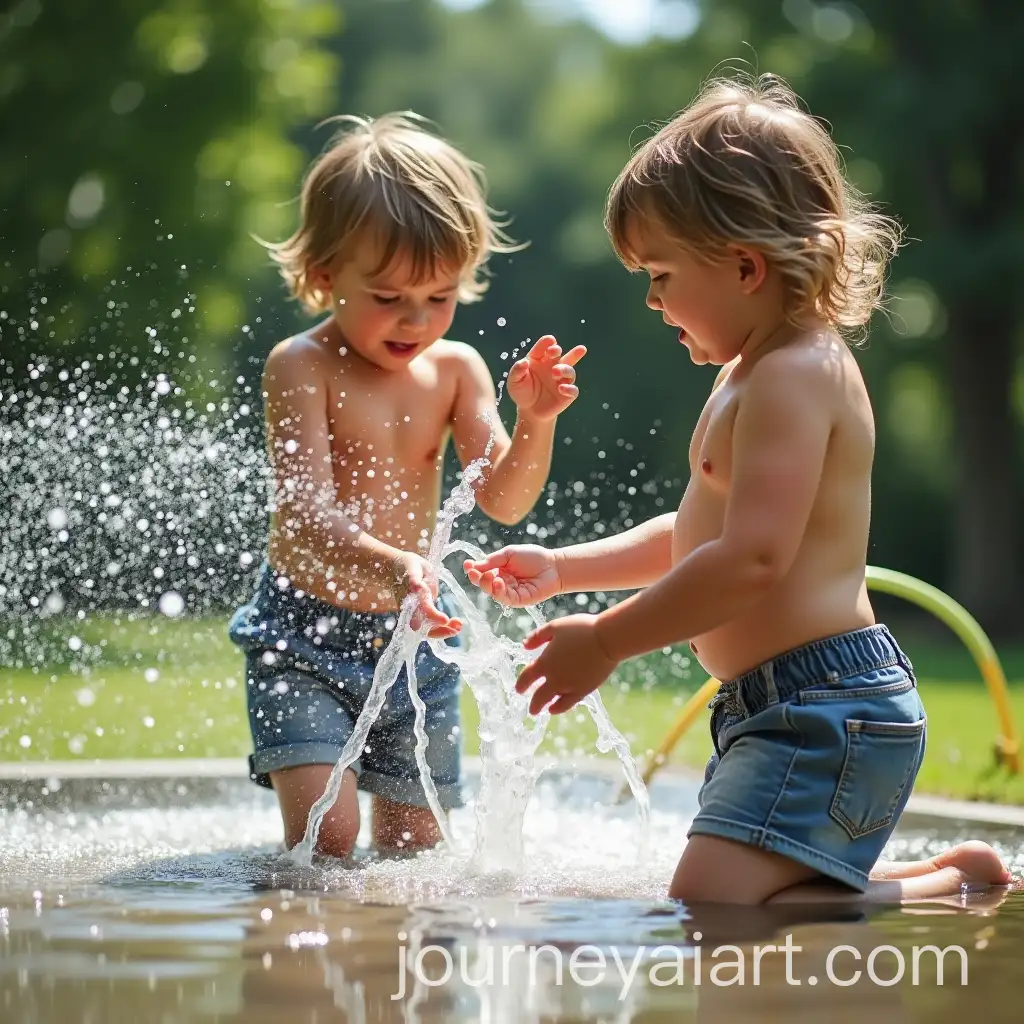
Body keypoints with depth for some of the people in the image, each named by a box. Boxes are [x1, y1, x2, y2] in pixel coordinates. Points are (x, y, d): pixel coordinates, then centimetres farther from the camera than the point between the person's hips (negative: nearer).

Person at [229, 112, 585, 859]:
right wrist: (385, 565, -43)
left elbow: (504, 501, -6)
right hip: (305, 634, -4)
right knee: (325, 833, -17)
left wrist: (534, 423, -25)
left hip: (415, 636, 4)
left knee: (413, 842, 11)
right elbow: (307, 515, -24)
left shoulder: (456, 369, 1)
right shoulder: (302, 368, -14)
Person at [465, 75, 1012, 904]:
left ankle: (953, 887, -10)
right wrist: (562, 569, 19)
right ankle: (945, 878, 18)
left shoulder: (798, 375, -17)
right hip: (783, 710, 11)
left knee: (707, 906, -23)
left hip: (827, 705, -11)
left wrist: (605, 642, -20)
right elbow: (699, 536, 27)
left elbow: (752, 556, -27)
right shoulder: (756, 371, 17)